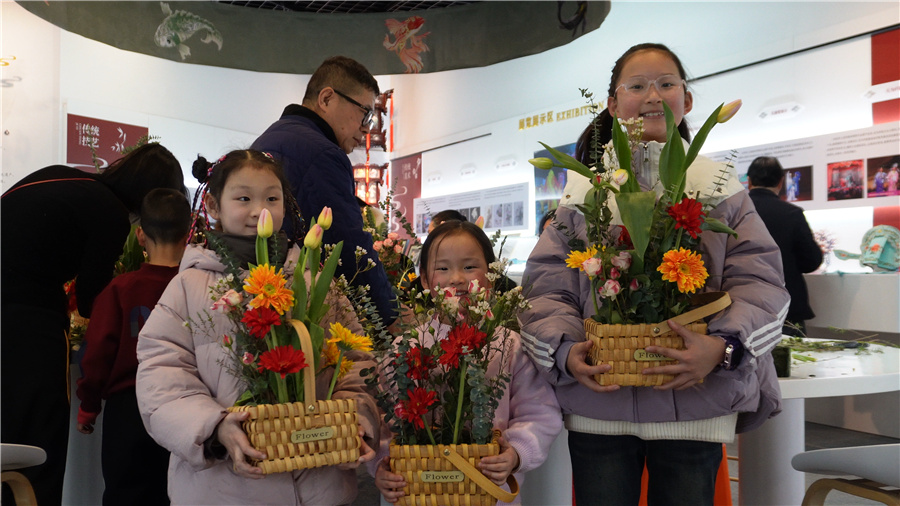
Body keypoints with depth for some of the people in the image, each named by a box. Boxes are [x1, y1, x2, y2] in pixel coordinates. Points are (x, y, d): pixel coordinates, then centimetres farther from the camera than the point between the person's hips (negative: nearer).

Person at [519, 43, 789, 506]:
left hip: (693, 407, 0)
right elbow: (546, 283, 2)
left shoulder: (721, 189, 6)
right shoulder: (583, 190, 7)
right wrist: (564, 350, -15)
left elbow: (760, 282, -2)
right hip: (597, 406, 0)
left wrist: (722, 346, -19)